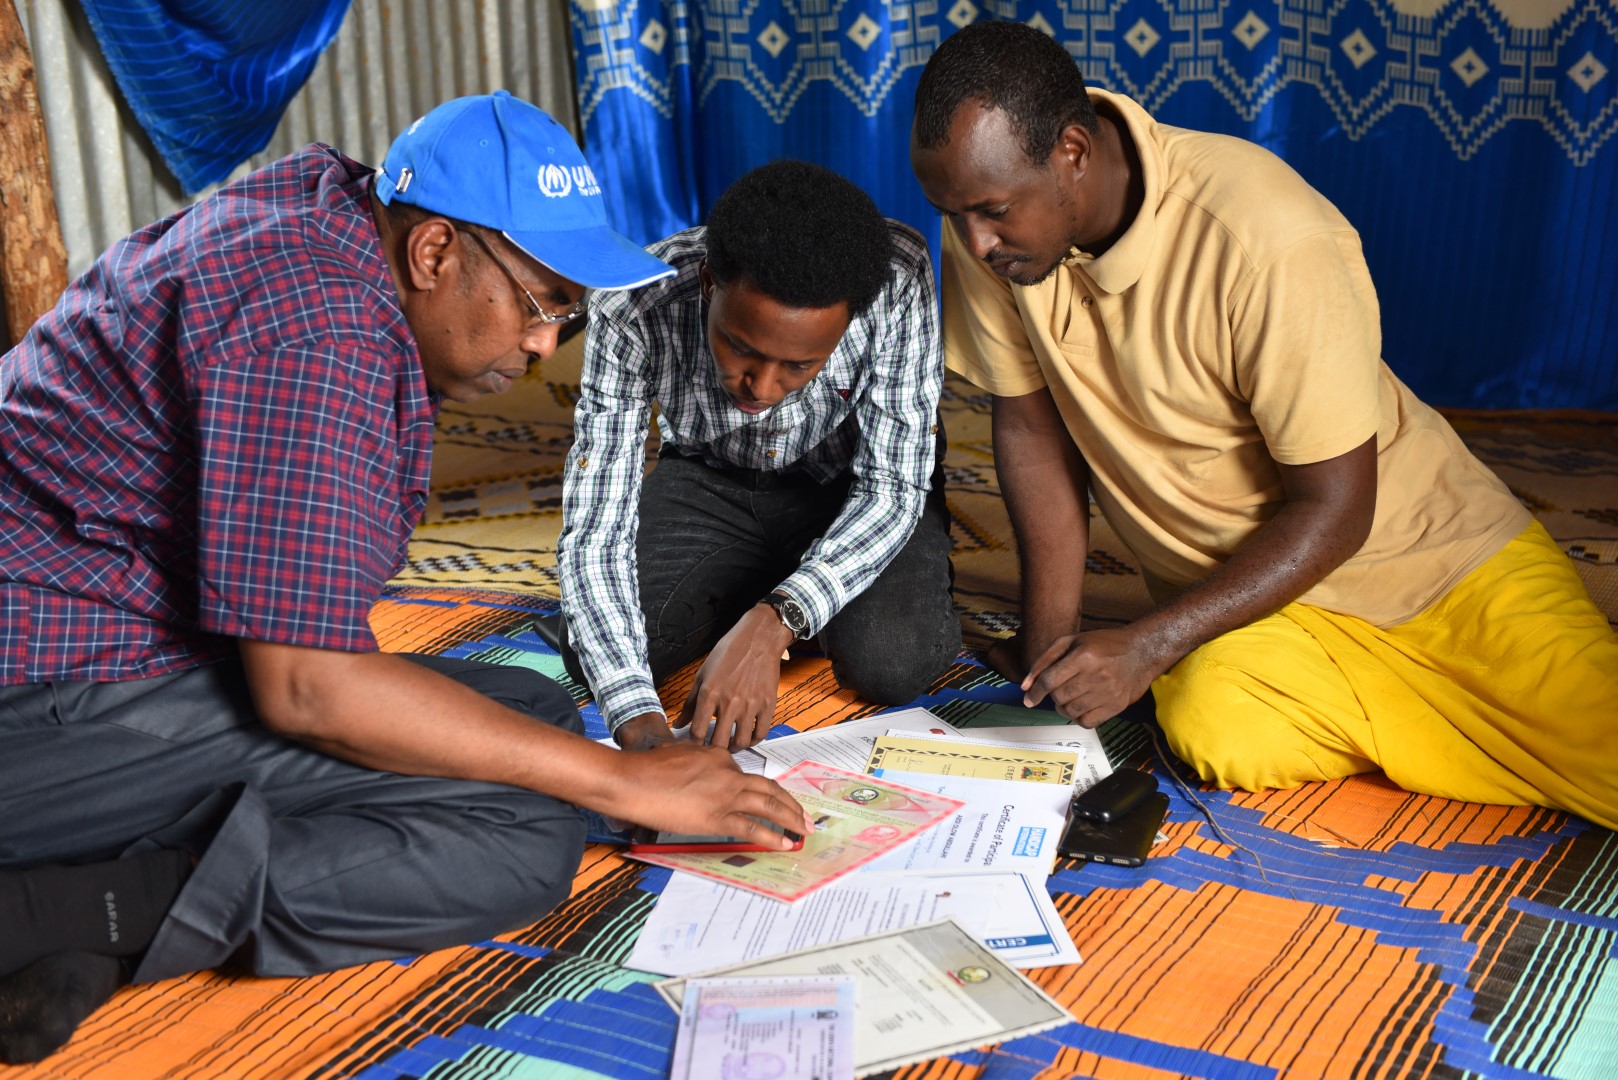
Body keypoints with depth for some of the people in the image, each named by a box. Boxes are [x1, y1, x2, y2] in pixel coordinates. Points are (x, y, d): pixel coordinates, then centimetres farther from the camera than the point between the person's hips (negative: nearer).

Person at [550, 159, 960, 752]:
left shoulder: (897, 280, -33)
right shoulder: (632, 312, -32)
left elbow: (891, 486, -26)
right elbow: (594, 531, -30)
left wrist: (771, 626, -42)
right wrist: (639, 719, -45)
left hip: (853, 486, -1)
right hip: (710, 482, 2)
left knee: (888, 662, -27)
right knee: (593, 654, -17)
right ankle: (746, 593, 10)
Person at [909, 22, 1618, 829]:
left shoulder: (1270, 242, -27)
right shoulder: (988, 220, -12)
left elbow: (1335, 509, -19)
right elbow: (1032, 429, -1)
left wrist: (1145, 648, -25)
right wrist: (1051, 641, -4)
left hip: (1411, 545, -3)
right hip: (1230, 584, 4)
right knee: (1219, 732, -29)